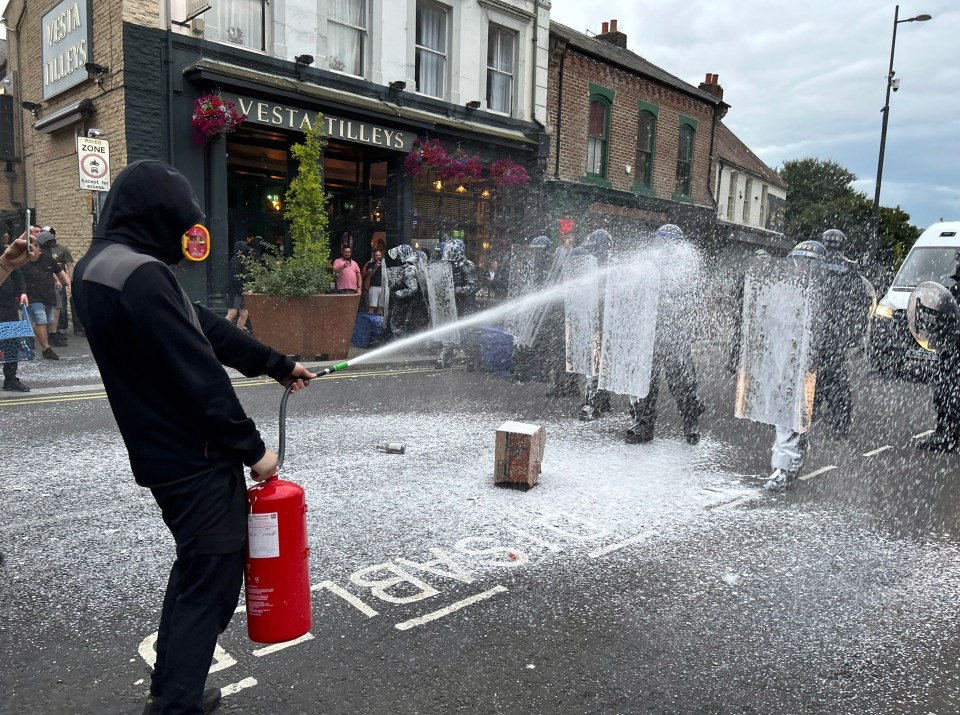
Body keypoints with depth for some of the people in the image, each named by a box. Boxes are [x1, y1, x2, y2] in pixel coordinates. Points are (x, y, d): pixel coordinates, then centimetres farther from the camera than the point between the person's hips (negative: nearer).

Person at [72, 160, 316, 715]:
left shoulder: (98, 266, 11)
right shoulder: (142, 276, -22)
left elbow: (205, 328, 13)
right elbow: (200, 376, -23)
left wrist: (279, 365, 16)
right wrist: (253, 447, -13)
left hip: (161, 453, 10)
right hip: (194, 459, -10)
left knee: (195, 567, 22)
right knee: (214, 577, 1)